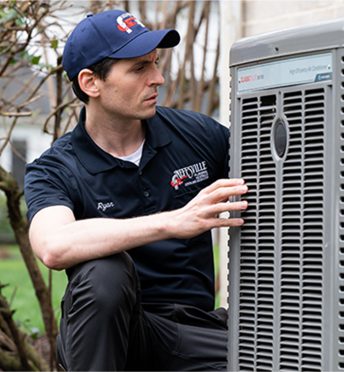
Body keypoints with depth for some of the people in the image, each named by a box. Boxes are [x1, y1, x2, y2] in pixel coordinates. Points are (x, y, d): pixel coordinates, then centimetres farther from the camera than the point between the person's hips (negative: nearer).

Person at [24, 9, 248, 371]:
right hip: (110, 334, -2)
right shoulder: (54, 172, -7)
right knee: (103, 270, -35)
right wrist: (173, 222, -37)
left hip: (191, 333, 3)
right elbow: (54, 247, -29)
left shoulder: (196, 134, 4)